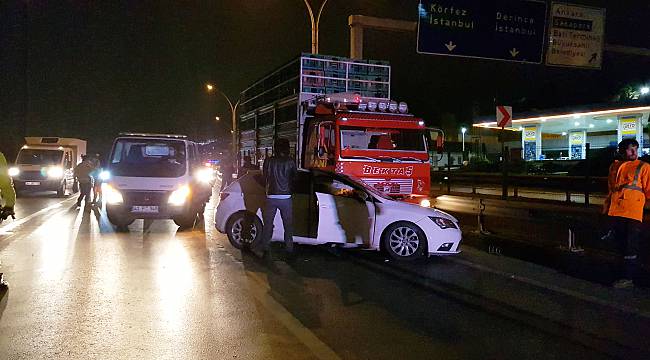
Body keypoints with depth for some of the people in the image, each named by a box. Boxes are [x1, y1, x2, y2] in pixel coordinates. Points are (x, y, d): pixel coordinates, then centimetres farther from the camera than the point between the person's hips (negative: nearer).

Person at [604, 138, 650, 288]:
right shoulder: (614, 166, 15)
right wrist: (607, 207, 22)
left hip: (633, 213, -5)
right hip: (616, 213, 5)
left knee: (630, 247, -4)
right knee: (622, 244, 13)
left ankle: (628, 278, 2)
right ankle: (634, 273, 28)